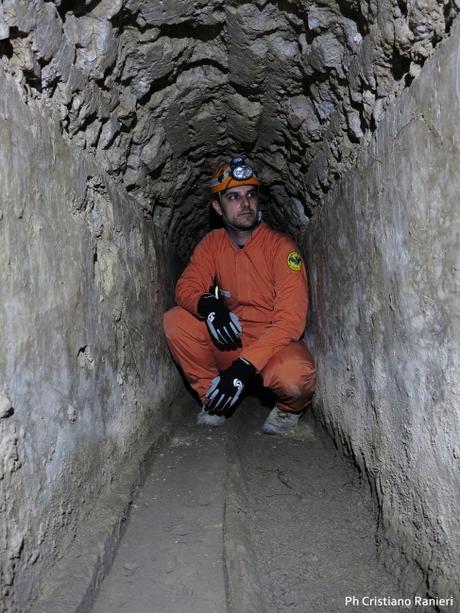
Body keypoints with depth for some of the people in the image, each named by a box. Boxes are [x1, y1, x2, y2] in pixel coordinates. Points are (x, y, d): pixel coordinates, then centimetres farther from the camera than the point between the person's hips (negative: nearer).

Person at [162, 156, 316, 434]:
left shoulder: (282, 247, -16)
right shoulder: (212, 243, 1)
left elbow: (290, 320, -22)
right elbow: (186, 287, -4)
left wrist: (245, 365, -32)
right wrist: (207, 305, -30)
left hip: (276, 343, -4)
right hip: (231, 341, 5)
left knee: (294, 378, -37)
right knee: (175, 321, -15)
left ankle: (291, 408, 2)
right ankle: (213, 401, 0)